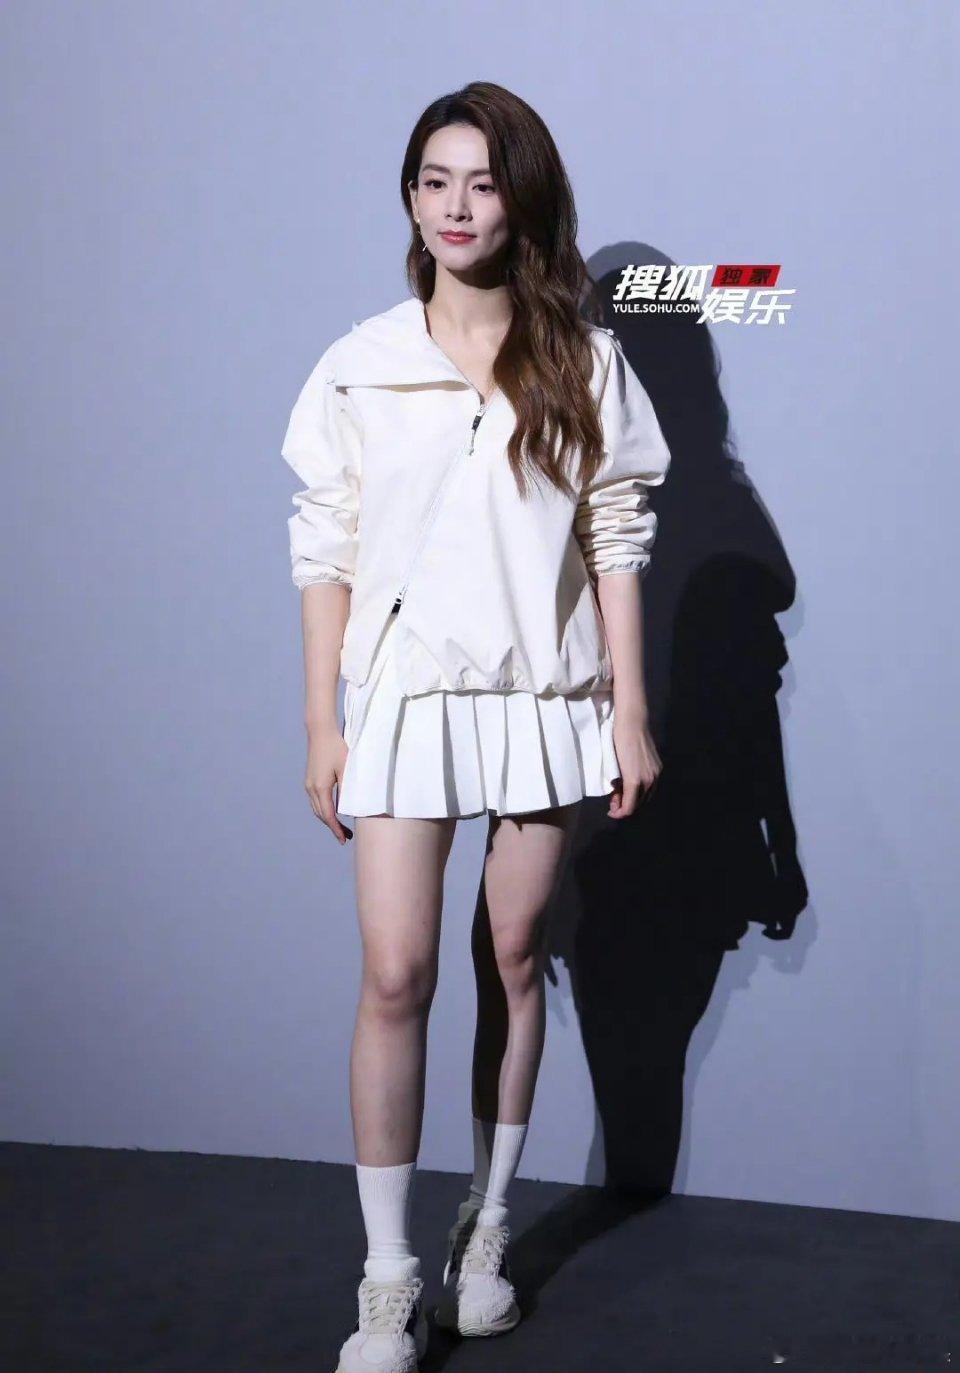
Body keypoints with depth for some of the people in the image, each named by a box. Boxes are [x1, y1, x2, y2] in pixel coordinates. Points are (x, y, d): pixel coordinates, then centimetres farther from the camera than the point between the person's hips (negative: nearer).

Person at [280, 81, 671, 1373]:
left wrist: (631, 712, -1)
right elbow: (326, 549, 2)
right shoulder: (361, 366, 1)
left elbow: (617, 541, 2)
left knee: (514, 961, 9)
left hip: (540, 695, 1)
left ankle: (486, 1230, 27)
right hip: (405, 696, 0)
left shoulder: (583, 365, 1)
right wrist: (322, 722, 0)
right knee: (397, 974, -7)